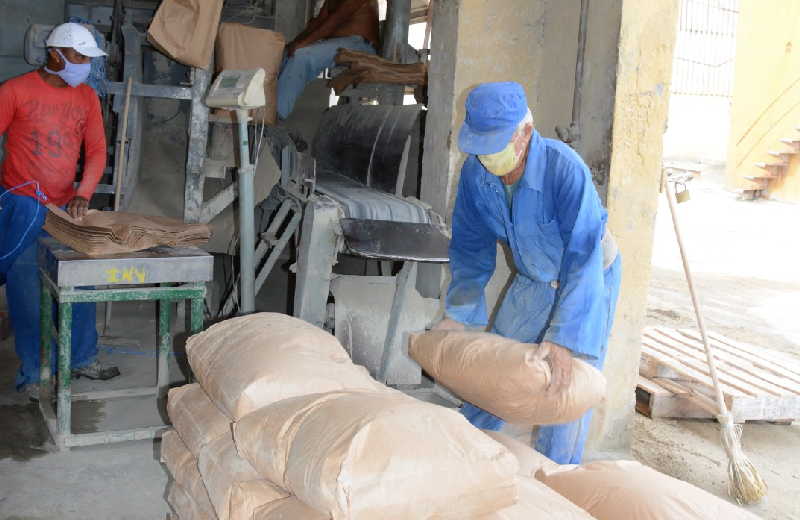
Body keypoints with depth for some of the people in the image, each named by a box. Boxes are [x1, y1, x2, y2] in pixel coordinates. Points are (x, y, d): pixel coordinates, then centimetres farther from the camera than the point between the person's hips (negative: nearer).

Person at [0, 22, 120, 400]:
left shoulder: (87, 97, 5)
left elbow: (96, 151, 4)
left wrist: (83, 194, -11)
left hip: (66, 206, 5)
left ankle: (83, 360, 24)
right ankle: (31, 374, 11)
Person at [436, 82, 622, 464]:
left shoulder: (566, 170, -36)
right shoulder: (476, 172, -18)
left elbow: (583, 259, -39)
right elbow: (471, 248, -4)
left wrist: (563, 340, -44)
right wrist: (457, 314, -7)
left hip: (589, 279, -5)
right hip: (532, 282, 5)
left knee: (568, 388, -6)